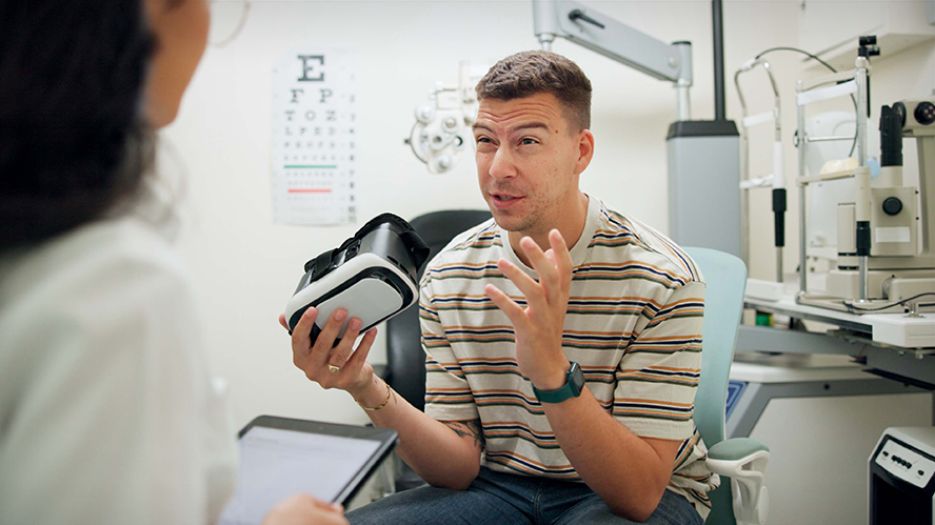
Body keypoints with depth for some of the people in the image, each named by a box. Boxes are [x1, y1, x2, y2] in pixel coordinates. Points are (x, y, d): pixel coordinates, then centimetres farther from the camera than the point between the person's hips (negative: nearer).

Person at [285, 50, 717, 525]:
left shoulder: (662, 277, -17)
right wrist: (371, 393, -22)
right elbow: (462, 468, -4)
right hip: (500, 486, 2)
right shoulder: (448, 277, -4)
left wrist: (553, 371, -37)